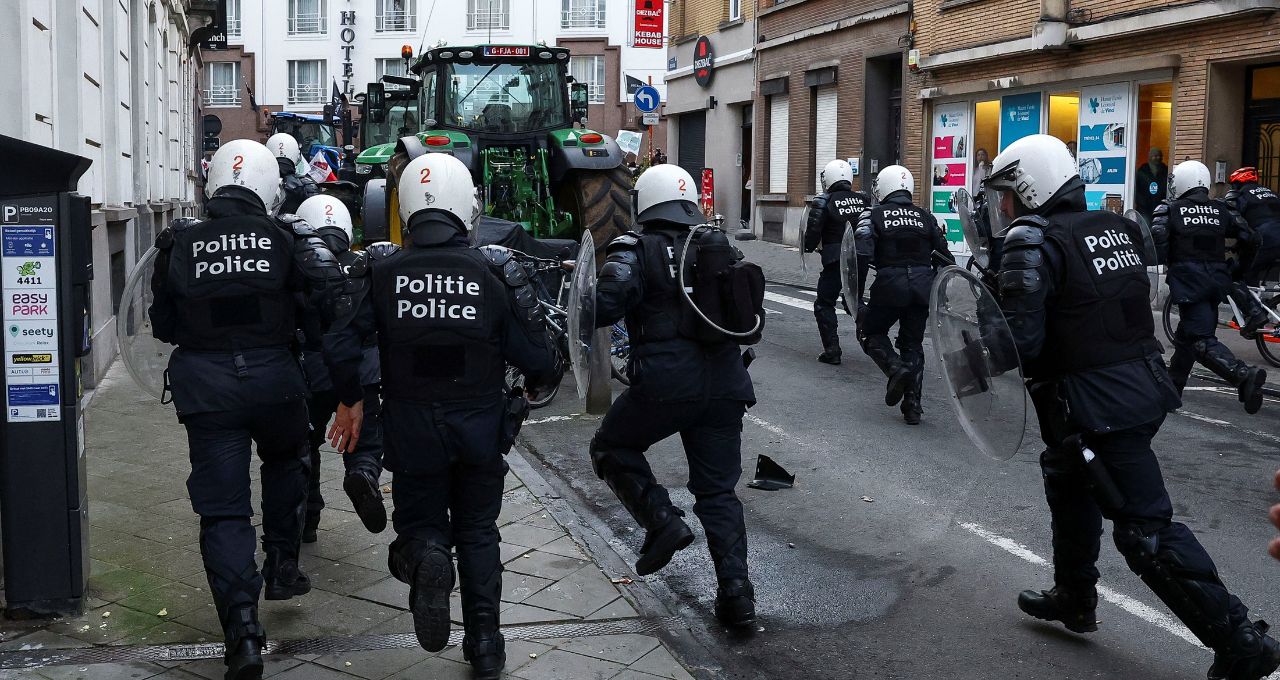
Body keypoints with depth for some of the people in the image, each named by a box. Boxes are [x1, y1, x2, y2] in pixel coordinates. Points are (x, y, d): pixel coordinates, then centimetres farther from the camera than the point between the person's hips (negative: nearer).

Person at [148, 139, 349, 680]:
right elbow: (332, 295, -12)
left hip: (206, 388, 0)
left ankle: (242, 630, -7)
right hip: (274, 377, 0)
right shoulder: (287, 237, -1)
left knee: (223, 510, 2)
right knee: (285, 463, 31)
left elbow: (164, 326, 10)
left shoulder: (181, 245, 3)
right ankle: (281, 566, 30)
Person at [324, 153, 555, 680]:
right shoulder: (495, 271, -10)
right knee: (478, 532, 18)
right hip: (481, 426, 0)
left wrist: (350, 401, 6)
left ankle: (425, 557, -18)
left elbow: (342, 343, -12)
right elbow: (535, 357, -10)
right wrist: (534, 383, 14)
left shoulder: (381, 270, -8)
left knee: (420, 520, 18)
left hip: (412, 427, 0)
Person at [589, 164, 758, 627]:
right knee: (718, 490, 13)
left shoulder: (637, 251, -3)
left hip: (664, 384, -5)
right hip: (724, 385, 5)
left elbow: (602, 307, -16)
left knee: (612, 449, 19)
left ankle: (662, 521, 1)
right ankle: (737, 593, 7)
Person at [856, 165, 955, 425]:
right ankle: (912, 406, 10)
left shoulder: (873, 216, 1)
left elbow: (862, 255, -11)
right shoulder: (925, 217, 12)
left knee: (873, 333, 18)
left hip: (890, 284, -3)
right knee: (913, 342, 15)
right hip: (923, 285, 4)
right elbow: (944, 257, 13)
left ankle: (896, 368, -11)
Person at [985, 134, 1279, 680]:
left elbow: (1019, 342, -21)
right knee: (1068, 483, 27)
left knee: (1145, 528, -4)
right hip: (1143, 384, 9)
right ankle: (1073, 599, 40)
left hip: (1095, 406, -9)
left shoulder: (1033, 243, -15)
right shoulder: (1116, 228, 10)